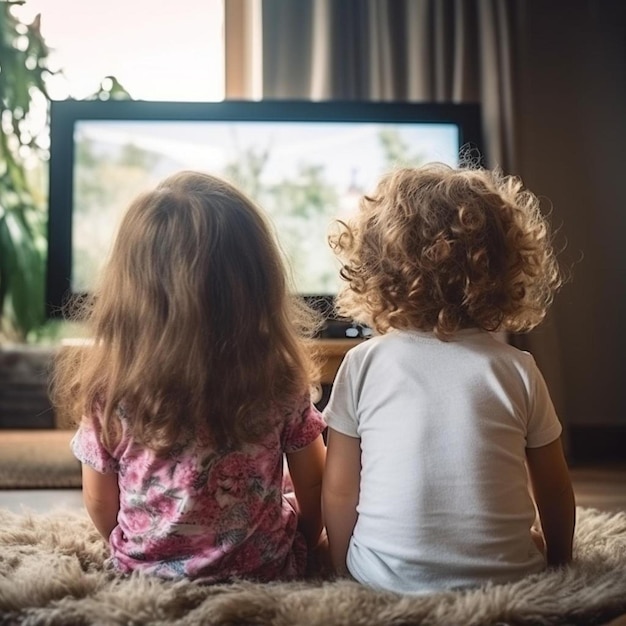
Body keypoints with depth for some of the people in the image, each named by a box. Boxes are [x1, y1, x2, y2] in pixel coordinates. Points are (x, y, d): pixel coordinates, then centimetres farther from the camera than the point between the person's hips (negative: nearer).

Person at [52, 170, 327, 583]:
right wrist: (305, 545, 12)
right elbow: (313, 489, -9)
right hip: (265, 572, -1)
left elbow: (99, 502, -7)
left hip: (146, 574, 2)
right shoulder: (281, 378, -22)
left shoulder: (107, 384, -21)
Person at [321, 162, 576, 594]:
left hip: (385, 578, -1)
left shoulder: (363, 364, -9)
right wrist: (558, 559, 22)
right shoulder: (518, 370, -7)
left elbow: (339, 492, -4)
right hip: (506, 576, 1)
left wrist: (345, 571, 12)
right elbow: (555, 492, 3)